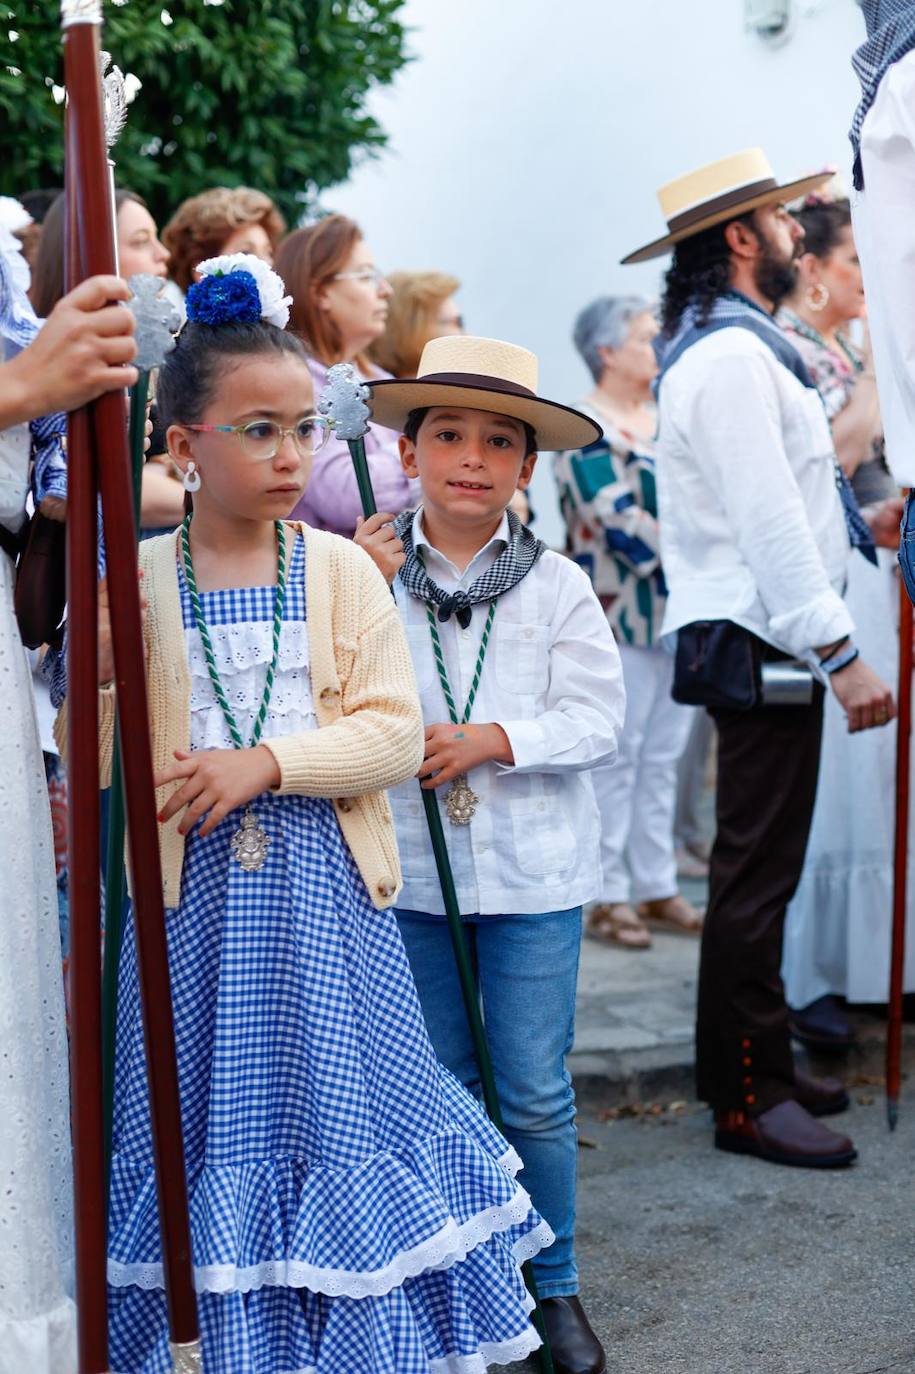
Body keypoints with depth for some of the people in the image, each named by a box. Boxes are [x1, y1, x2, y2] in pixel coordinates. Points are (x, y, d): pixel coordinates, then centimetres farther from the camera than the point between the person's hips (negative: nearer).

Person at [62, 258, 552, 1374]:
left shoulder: (341, 570, 0)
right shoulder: (135, 580, -1)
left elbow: (394, 730, -7)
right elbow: (90, 759, 0)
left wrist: (266, 762, -18)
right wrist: (93, 674, -20)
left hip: (324, 898, 0)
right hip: (194, 895, 0)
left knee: (337, 1102, 9)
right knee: (209, 1113, 8)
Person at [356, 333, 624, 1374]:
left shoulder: (557, 586, -1)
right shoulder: (368, 574, 0)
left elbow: (597, 720, -5)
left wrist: (491, 740, -18)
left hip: (533, 872, -1)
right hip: (406, 867, 1)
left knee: (535, 1094, 4)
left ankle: (554, 1286, 22)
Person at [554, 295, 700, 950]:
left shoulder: (668, 418, 14)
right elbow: (624, 528, -18)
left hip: (675, 612, 7)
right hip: (620, 619, -7)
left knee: (663, 756, 12)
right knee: (616, 759, -1)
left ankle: (657, 886, 20)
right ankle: (608, 896, 7)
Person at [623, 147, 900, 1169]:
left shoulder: (735, 346, 18)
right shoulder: (729, 354, -16)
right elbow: (767, 523, -22)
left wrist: (856, 524, 17)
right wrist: (842, 654, -23)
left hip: (761, 640, 11)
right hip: (757, 641, -11)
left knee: (759, 866, 17)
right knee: (756, 873, -4)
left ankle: (752, 1064, 28)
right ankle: (747, 1097, 4)